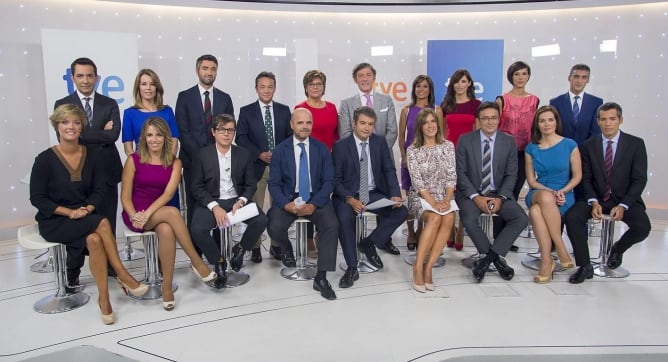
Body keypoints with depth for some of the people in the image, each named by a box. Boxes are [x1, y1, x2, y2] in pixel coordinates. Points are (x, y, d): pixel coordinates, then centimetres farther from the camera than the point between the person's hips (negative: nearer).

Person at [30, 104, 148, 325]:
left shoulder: (93, 157, 2)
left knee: (94, 239, -31)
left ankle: (104, 298, -23)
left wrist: (87, 209, -18)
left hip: (85, 218, 3)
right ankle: (123, 276, -20)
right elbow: (37, 198, -7)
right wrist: (69, 212, -19)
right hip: (54, 221, -3)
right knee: (102, 223, -30)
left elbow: (100, 190, 2)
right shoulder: (45, 159, -7)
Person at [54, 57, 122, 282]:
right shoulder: (62, 105, 3)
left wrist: (85, 135, -10)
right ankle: (72, 272, 19)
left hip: (106, 171, 1)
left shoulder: (110, 104, 6)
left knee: (107, 222, 8)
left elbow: (113, 135, -9)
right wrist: (101, 133, -10)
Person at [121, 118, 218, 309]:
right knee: (172, 212, -33)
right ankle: (198, 263, -25)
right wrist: (134, 216, -22)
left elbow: (168, 193, -11)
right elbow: (125, 196, -4)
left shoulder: (174, 162, 2)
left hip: (159, 213, 2)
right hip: (136, 215, -2)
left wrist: (148, 213, -25)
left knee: (166, 231, -35)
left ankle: (167, 288, -24)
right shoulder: (133, 160, -3)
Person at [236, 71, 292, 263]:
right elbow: (241, 137, -2)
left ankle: (276, 245, 18)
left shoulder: (284, 110, 10)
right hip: (257, 166, -2)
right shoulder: (246, 111, 4)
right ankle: (255, 247, 12)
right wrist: (259, 154, -14)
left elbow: (291, 136, 8)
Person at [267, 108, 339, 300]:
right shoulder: (280, 150, 0)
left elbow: (328, 182, -1)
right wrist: (287, 204, -21)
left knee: (332, 225, -27)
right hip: (288, 198, 0)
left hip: (316, 198, 0)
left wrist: (314, 204, -17)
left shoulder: (322, 149, 1)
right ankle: (288, 250, 12)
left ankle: (321, 278, -16)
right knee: (274, 227, -27)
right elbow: (273, 183, -3)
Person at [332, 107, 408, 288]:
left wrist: (395, 195, -15)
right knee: (344, 218, -33)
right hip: (347, 194, -3)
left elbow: (389, 170, 3)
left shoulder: (380, 142, 2)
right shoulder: (340, 145, -8)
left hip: (374, 194, 4)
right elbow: (335, 179, -9)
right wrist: (350, 199, -26)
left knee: (401, 211, -18)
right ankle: (352, 268, -16)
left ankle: (369, 243, 3)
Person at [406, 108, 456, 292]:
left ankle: (428, 267, -26)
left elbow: (452, 176, 1)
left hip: (444, 196, 2)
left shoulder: (448, 146, 7)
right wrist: (433, 202, -19)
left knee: (449, 218, -32)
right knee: (435, 218, -35)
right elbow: (417, 181, -8)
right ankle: (418, 267, -27)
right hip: (422, 198, -2)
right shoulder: (413, 150, 0)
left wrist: (447, 200, -15)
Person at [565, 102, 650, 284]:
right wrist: (593, 202, -16)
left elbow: (639, 180, -6)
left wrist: (622, 206, -18)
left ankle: (617, 249, 9)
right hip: (597, 198, 1)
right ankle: (584, 267, -12)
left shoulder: (635, 144, -2)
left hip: (625, 200, -1)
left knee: (642, 228, -28)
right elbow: (586, 179, 2)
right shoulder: (589, 145, 3)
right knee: (572, 218, -26)